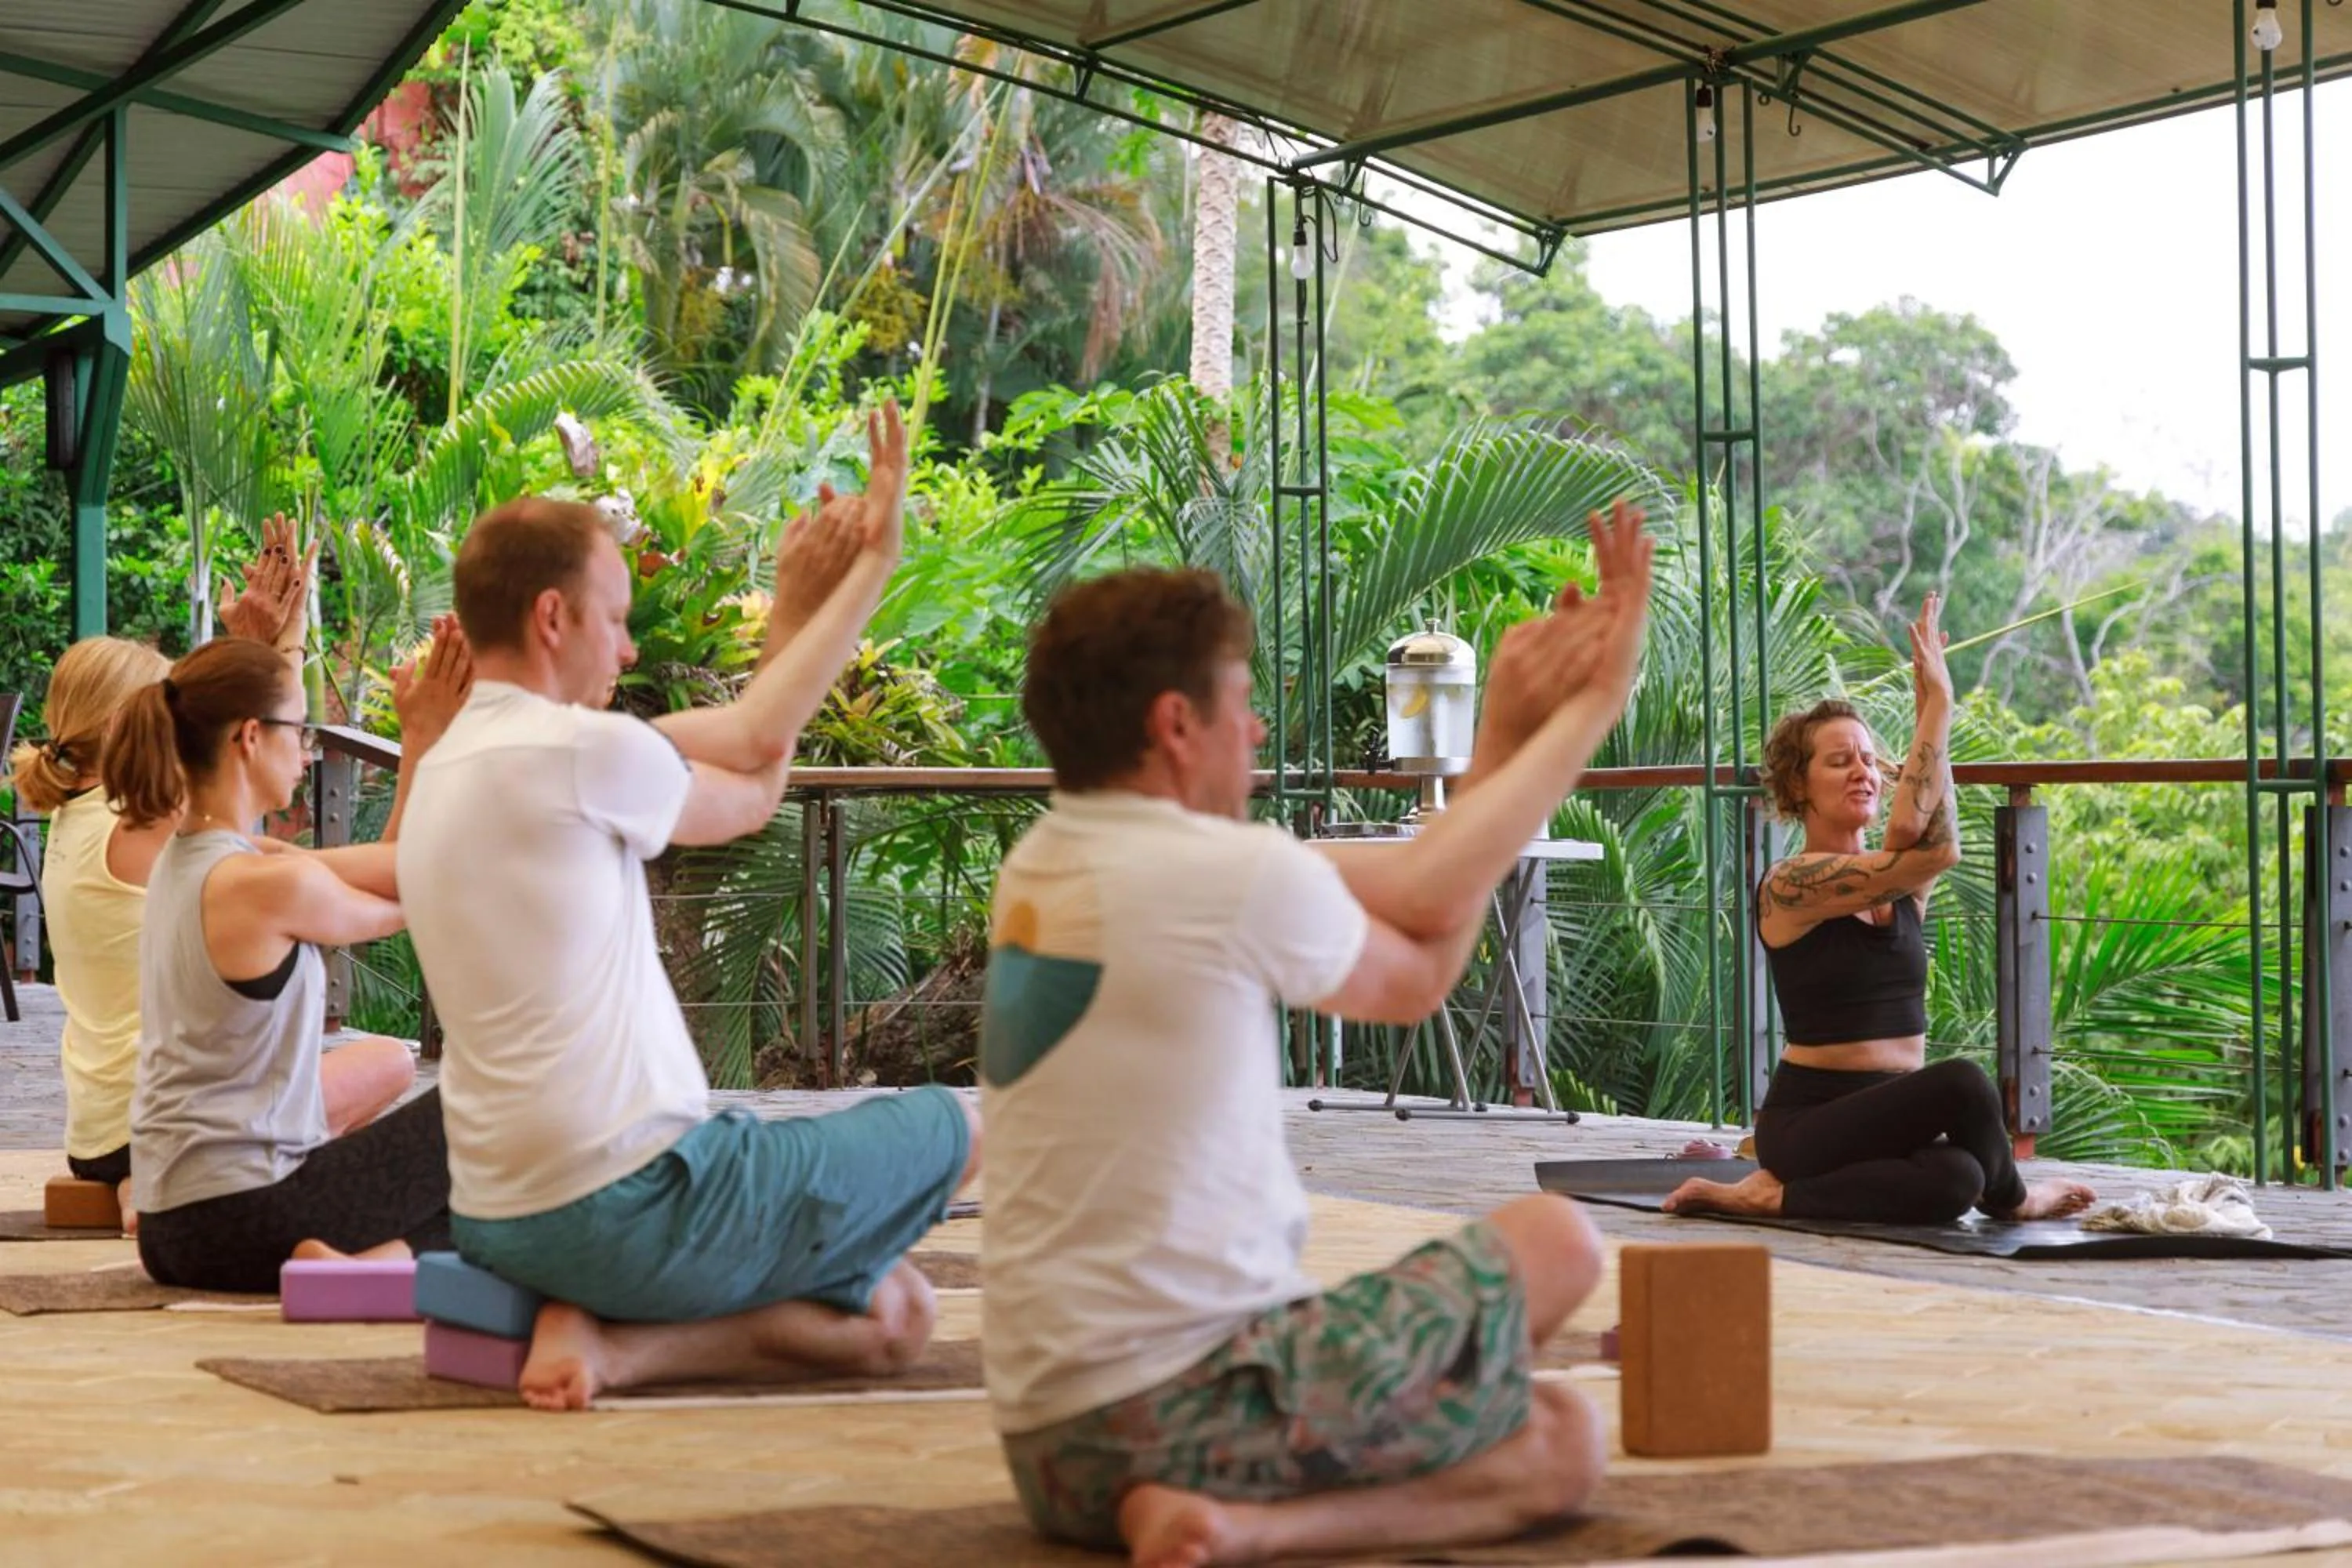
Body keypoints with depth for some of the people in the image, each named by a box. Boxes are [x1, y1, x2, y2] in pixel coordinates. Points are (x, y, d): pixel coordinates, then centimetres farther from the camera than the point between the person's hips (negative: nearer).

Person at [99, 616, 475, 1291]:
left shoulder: (181, 856, 8)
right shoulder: (271, 882, -19)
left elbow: (388, 870, 9)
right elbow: (406, 903, 1)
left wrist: (421, 740, 7)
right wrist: (428, 742, 9)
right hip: (239, 1218, -9)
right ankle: (384, 1262, -10)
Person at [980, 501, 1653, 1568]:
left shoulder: (1041, 868, 9)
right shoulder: (1234, 877, -15)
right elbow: (1419, 982, 6)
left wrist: (1512, 734, 17)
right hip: (1190, 1413, -9)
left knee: (1555, 1438, 21)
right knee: (1555, 1239, 13)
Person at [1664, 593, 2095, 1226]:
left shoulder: (1902, 882, 11)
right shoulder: (1790, 885, -8)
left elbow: (1937, 845, -16)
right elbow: (1925, 852, -22)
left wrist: (1930, 710, -21)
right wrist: (1938, 704, -22)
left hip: (1888, 1116, 6)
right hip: (1809, 1121, -5)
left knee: (1954, 1180, -32)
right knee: (1960, 1082, -33)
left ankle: (1776, 1197, -6)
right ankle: (2010, 1198, -1)